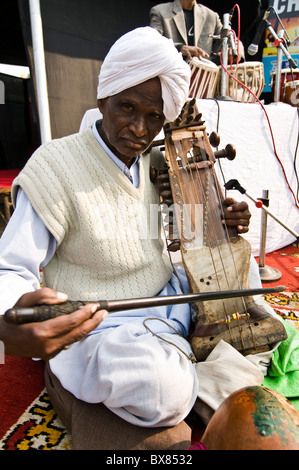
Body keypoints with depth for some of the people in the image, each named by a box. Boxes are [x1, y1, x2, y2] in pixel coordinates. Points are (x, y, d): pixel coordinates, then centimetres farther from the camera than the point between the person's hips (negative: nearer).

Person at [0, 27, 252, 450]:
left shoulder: (156, 163, 3)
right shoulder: (56, 166, -16)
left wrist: (227, 220, -4)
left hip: (167, 299, 7)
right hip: (103, 326, -6)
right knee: (160, 389, -30)